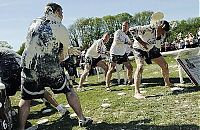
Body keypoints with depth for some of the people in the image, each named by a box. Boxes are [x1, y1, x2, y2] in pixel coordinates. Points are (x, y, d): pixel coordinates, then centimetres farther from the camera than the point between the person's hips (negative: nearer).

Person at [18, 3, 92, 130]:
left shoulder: (34, 23, 9)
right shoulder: (61, 29, -4)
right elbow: (64, 55, 1)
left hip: (29, 66, 3)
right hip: (51, 69, -3)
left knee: (26, 99, 16)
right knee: (69, 91, 15)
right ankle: (82, 119, 24)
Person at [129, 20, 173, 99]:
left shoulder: (163, 34, -12)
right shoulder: (149, 28, -34)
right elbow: (132, 30, -37)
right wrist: (141, 42, -35)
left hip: (151, 48, 7)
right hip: (139, 48, -7)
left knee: (165, 65, 7)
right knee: (140, 67, -28)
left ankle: (167, 83, 34)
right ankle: (137, 93, -24)